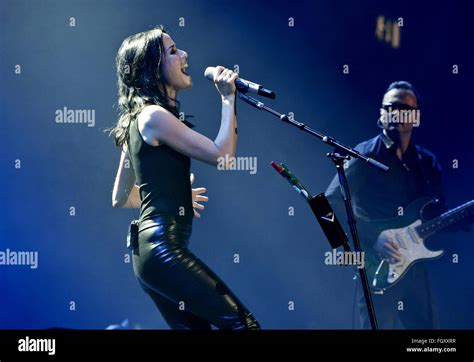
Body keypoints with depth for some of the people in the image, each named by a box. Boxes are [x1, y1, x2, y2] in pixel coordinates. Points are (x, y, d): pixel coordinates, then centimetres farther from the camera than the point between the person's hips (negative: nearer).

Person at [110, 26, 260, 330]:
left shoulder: (139, 117, 17)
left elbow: (121, 198, 22)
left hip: (153, 246, 10)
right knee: (242, 323, -10)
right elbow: (222, 155, -13)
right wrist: (228, 97, -4)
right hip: (163, 247, -10)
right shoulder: (154, 115, -12)